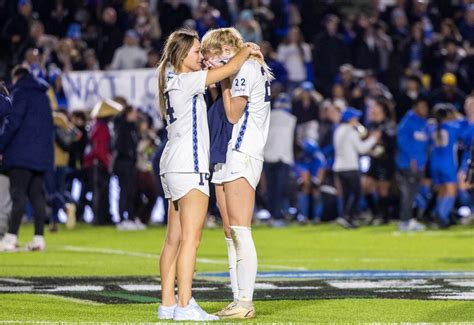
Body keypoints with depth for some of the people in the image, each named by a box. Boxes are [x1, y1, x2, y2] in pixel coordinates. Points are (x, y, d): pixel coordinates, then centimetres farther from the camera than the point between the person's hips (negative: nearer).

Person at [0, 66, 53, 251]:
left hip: (22, 153, -7)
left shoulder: (21, 92, -4)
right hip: (42, 155, 7)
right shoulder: (42, 95, 20)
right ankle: (39, 238, 2)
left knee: (18, 194, -11)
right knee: (36, 194, 7)